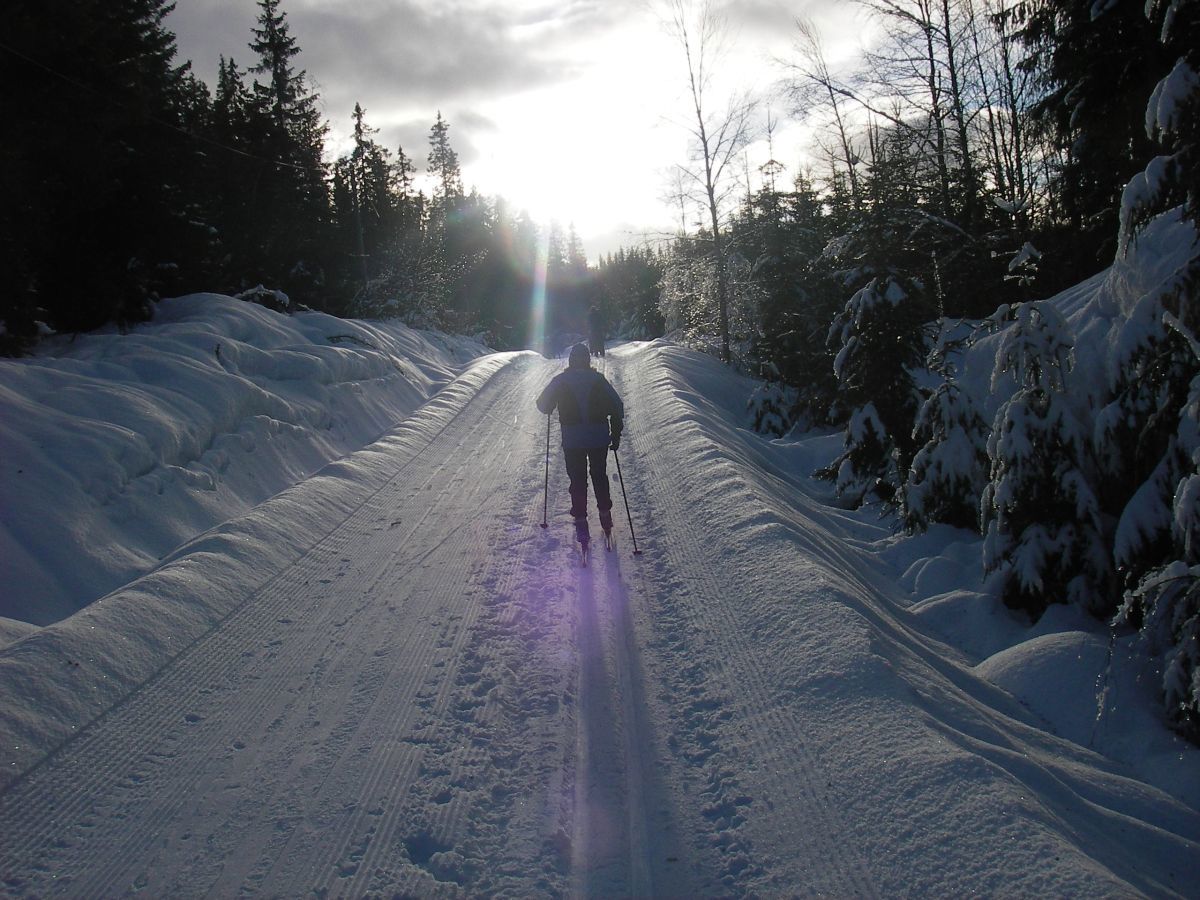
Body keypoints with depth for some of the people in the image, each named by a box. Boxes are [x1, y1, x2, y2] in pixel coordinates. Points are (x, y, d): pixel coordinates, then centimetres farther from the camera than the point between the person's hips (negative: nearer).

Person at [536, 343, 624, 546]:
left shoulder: (560, 380, -1)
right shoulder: (598, 379, 0)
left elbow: (543, 405, 4)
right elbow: (617, 407, -1)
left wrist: (550, 407, 27)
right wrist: (616, 434, 7)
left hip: (572, 439, -1)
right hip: (599, 437, 1)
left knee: (577, 480, 6)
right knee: (600, 475, 19)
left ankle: (581, 522, 0)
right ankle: (605, 514, 22)